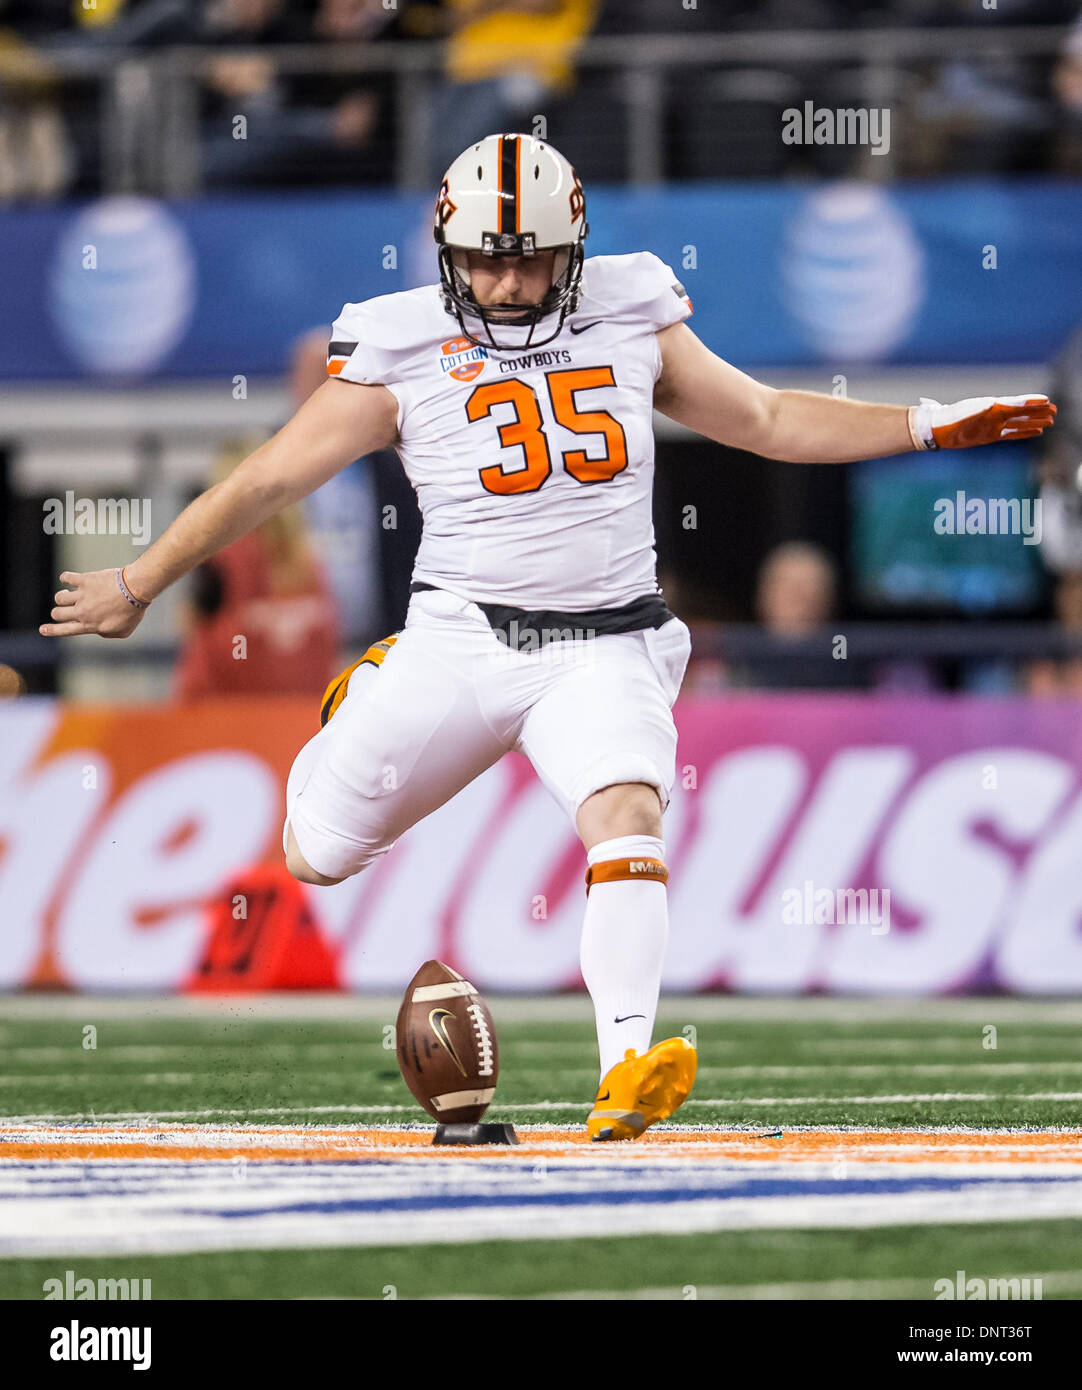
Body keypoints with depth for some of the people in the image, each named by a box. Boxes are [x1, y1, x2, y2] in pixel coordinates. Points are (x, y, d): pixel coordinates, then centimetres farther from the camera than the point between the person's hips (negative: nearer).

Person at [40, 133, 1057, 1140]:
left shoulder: (629, 322, 5)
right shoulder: (405, 352, -4)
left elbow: (765, 420, 16)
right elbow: (271, 478, 2)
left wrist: (929, 426, 9)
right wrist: (135, 588, 7)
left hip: (602, 650, 0)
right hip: (461, 639, 0)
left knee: (628, 817, -27)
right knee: (316, 858, 6)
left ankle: (626, 1068, -38)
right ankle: (358, 713, 40)